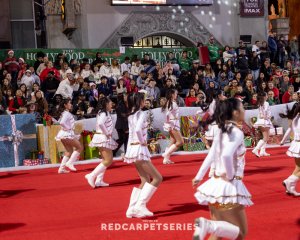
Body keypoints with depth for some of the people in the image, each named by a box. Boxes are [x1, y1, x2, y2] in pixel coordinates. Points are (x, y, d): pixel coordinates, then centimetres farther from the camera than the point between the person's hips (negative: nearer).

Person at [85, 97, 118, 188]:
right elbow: (100, 123, -33)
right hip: (104, 138, -11)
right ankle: (92, 175, -13)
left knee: (106, 160, 16)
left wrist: (107, 133, 8)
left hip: (103, 138, 11)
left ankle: (99, 180, 15)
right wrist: (106, 133, -21)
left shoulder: (103, 113, 16)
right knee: (108, 161, -10)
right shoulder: (104, 114, -15)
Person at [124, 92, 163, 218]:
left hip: (132, 148, 9)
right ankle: (140, 205, -10)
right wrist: (142, 141, -15)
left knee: (145, 180, 15)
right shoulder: (142, 114, -14)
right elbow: (138, 129, -28)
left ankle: (132, 209, 12)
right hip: (139, 149, -9)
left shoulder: (131, 115, 13)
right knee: (157, 178, -5)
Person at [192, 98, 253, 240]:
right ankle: (207, 225, -22)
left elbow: (210, 157, 12)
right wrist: (230, 176, -18)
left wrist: (199, 177, 18)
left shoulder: (221, 131, 9)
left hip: (216, 183, 8)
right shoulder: (237, 133, -15)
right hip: (229, 186, -8)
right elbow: (226, 155, -32)